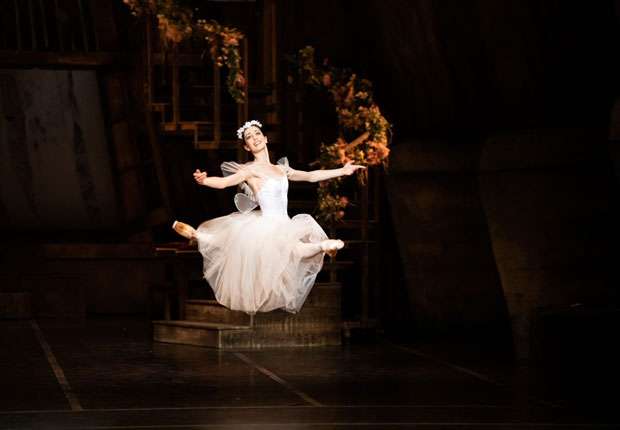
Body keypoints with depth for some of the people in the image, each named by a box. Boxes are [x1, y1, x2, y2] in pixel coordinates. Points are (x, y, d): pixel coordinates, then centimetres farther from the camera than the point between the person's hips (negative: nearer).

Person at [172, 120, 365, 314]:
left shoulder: (280, 168, 17)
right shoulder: (250, 170, -3)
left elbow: (311, 176, 24)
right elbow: (224, 182, -17)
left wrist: (342, 171, 25)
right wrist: (204, 180, -38)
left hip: (283, 226, 9)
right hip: (268, 226, -9)